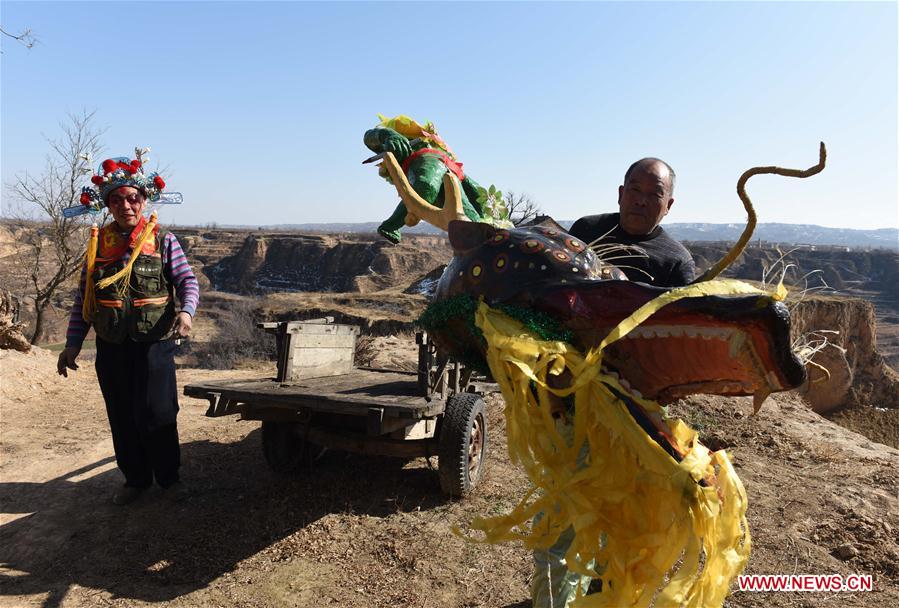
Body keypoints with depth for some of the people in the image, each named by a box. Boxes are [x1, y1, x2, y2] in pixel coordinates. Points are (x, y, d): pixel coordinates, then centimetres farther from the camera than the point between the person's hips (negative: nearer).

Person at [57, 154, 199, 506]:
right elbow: (83, 296, 10)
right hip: (111, 345, 4)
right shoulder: (99, 242, 8)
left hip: (154, 342, -3)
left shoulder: (162, 240, 0)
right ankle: (135, 479, 28)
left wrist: (186, 311, -23)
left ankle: (168, 477, 17)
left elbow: (188, 281, -2)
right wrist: (73, 343, 6)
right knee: (121, 417, 11)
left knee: (156, 414, -2)